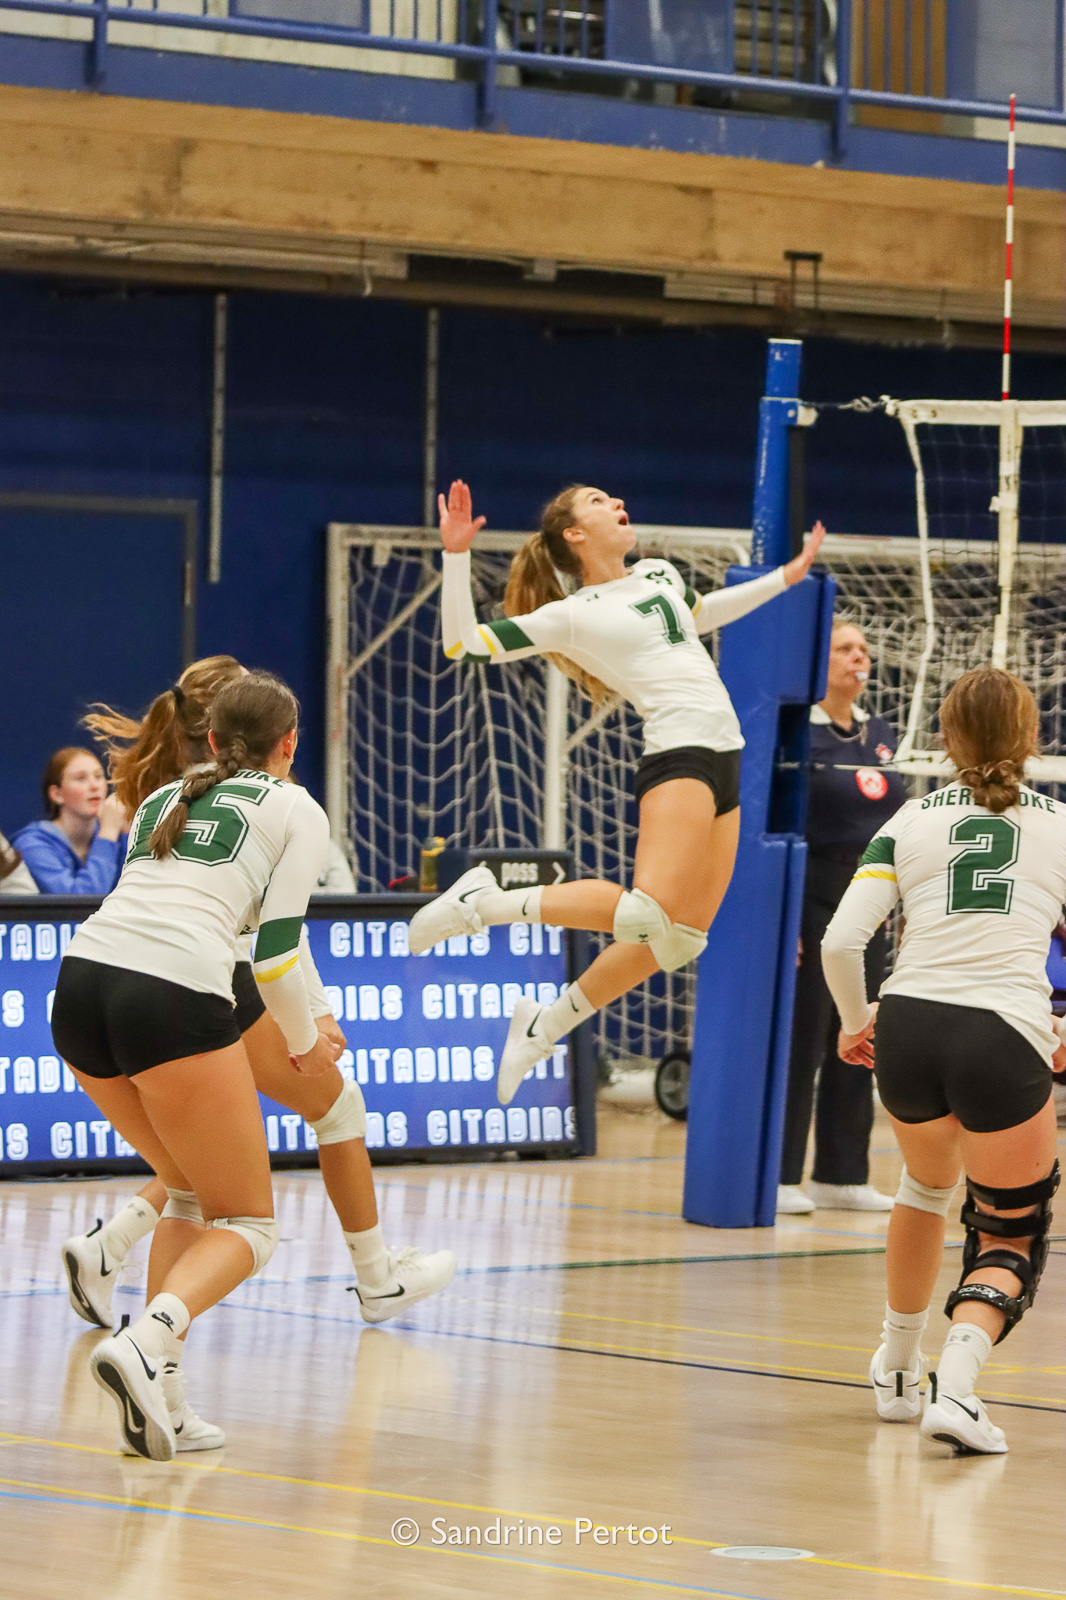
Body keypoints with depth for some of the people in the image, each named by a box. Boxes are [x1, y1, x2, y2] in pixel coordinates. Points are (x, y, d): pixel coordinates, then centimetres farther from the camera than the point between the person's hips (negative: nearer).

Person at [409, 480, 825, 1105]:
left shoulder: (660, 575, 18)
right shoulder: (571, 615, -2)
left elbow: (701, 613, 41)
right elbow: (464, 643, -7)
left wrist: (785, 578, 40)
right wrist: (457, 555, -16)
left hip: (726, 760, 8)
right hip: (679, 755, -8)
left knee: (682, 937, 3)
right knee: (649, 914, -28)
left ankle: (548, 1025, 15)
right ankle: (488, 901, -16)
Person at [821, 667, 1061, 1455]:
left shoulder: (910, 822, 11)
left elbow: (841, 942, 1)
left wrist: (855, 1022, 18)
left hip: (907, 1031, 3)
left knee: (928, 1187, 32)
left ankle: (898, 1372, 42)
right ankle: (956, 1385, -14)